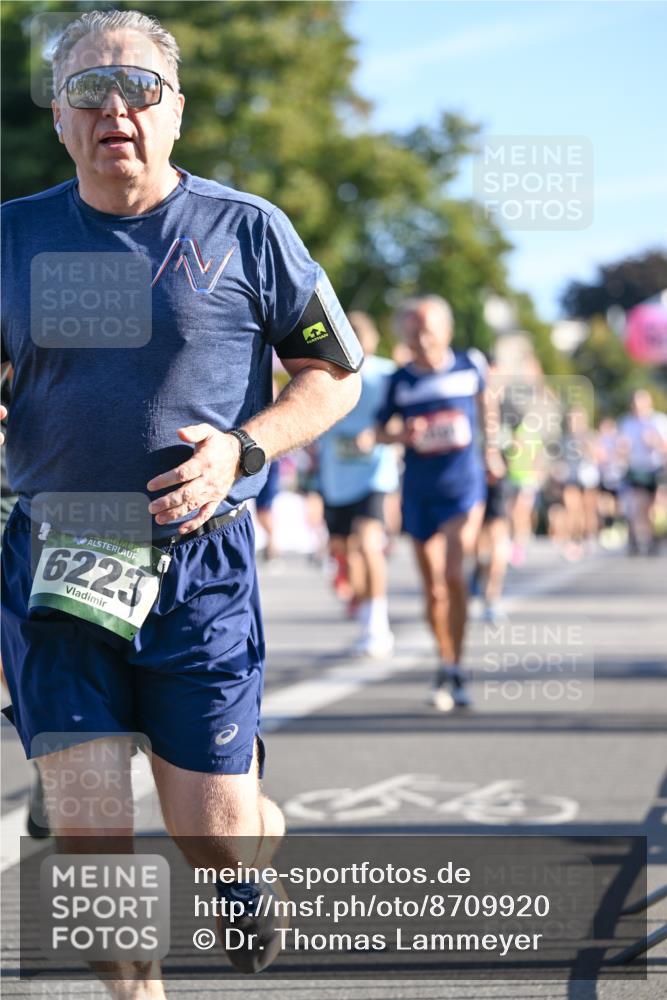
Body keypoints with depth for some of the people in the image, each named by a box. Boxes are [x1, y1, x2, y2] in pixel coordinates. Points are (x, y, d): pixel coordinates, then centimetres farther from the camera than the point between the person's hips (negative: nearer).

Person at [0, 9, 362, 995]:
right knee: (87, 831, -4)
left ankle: (253, 853, 40)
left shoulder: (246, 231, 0)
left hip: (198, 563, -1)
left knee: (210, 828, 2)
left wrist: (242, 448, -11)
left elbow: (336, 374, 6)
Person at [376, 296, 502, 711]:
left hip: (463, 486, -2)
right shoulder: (401, 381, -1)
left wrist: (491, 447, 23)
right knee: (433, 587, 6)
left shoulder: (470, 365, -2)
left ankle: (453, 669, -11)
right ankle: (447, 664, 22)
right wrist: (403, 435, -13)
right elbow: (380, 431, 8)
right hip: (419, 492, 2)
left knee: (453, 575, -17)